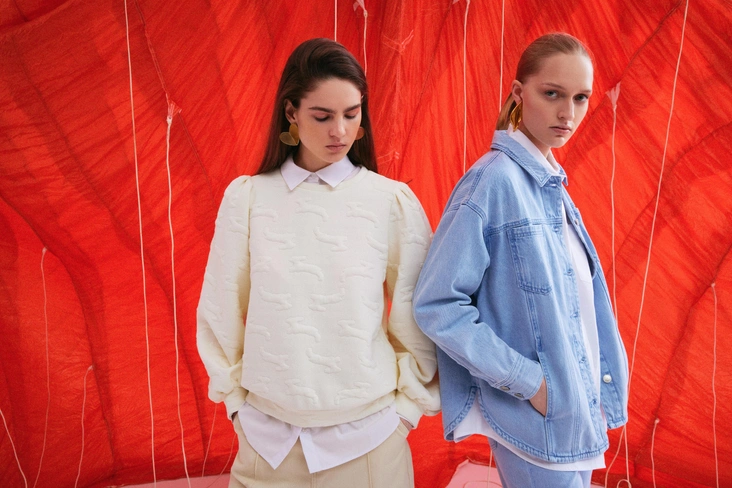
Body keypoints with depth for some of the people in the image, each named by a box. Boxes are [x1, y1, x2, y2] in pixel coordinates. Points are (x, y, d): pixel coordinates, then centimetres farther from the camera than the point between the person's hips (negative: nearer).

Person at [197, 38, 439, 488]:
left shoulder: (395, 201, -6)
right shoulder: (247, 197, -3)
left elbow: (418, 319, 0)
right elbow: (219, 314, 4)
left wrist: (404, 407, 1)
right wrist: (237, 400, 4)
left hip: (366, 439, 0)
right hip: (266, 437, 1)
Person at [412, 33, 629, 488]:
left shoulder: (552, 184, 5)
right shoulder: (494, 181, -18)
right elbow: (436, 305, -21)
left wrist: (595, 392, 6)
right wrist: (527, 380, -19)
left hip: (579, 410, 7)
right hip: (535, 419, -7)